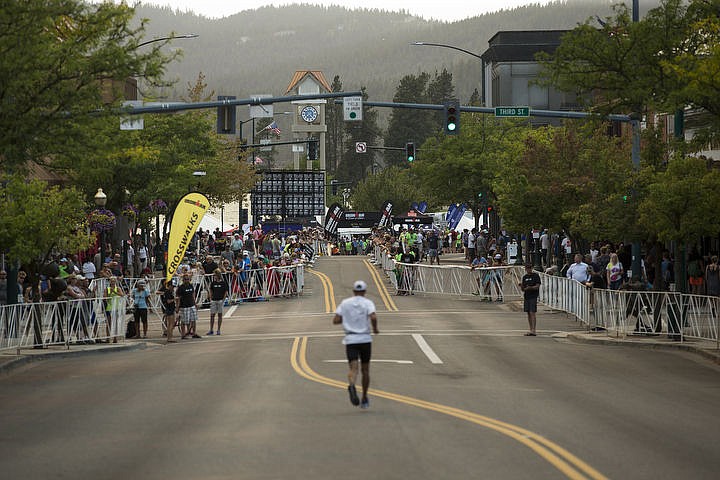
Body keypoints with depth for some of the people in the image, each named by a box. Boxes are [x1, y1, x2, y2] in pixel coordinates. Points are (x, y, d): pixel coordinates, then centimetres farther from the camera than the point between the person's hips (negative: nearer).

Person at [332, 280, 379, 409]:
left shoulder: (345, 303, 5)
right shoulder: (368, 303, -1)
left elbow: (335, 320, 0)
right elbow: (373, 317, -19)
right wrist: (375, 329, 0)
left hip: (350, 340, 0)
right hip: (365, 339, 0)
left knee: (354, 368, -10)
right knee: (365, 369, 15)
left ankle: (352, 386, -43)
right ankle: (364, 399, 21)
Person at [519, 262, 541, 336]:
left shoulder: (536, 276, -2)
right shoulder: (524, 277, 14)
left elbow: (537, 286, -9)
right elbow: (522, 289, 15)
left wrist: (530, 288, -25)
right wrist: (521, 285, -7)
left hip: (533, 297, -6)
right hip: (526, 296, 6)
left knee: (532, 313, -12)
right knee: (528, 313, 7)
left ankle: (534, 330, -14)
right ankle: (531, 330, 12)